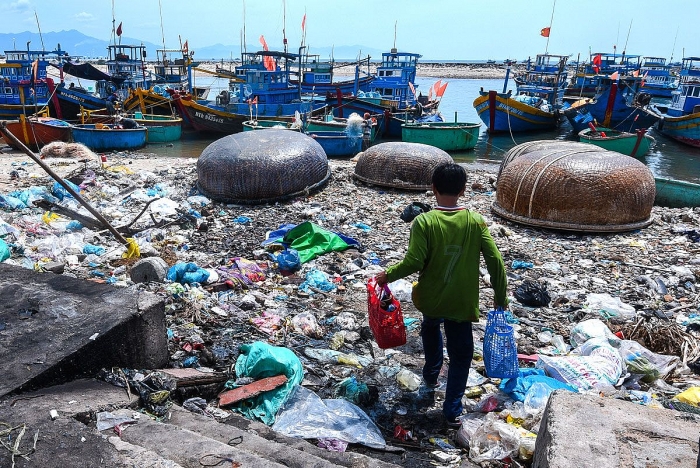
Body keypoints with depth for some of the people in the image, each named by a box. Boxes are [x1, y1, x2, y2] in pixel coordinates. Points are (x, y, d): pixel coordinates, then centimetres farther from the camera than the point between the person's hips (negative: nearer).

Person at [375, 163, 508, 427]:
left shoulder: (424, 222, -16)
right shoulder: (475, 221, -9)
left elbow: (414, 262, -20)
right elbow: (495, 261, -9)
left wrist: (388, 275, -3)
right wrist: (500, 296, 3)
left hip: (431, 298, 0)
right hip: (462, 303, 0)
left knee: (431, 326, 34)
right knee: (461, 355, 15)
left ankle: (431, 375, 46)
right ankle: (452, 411, 17)